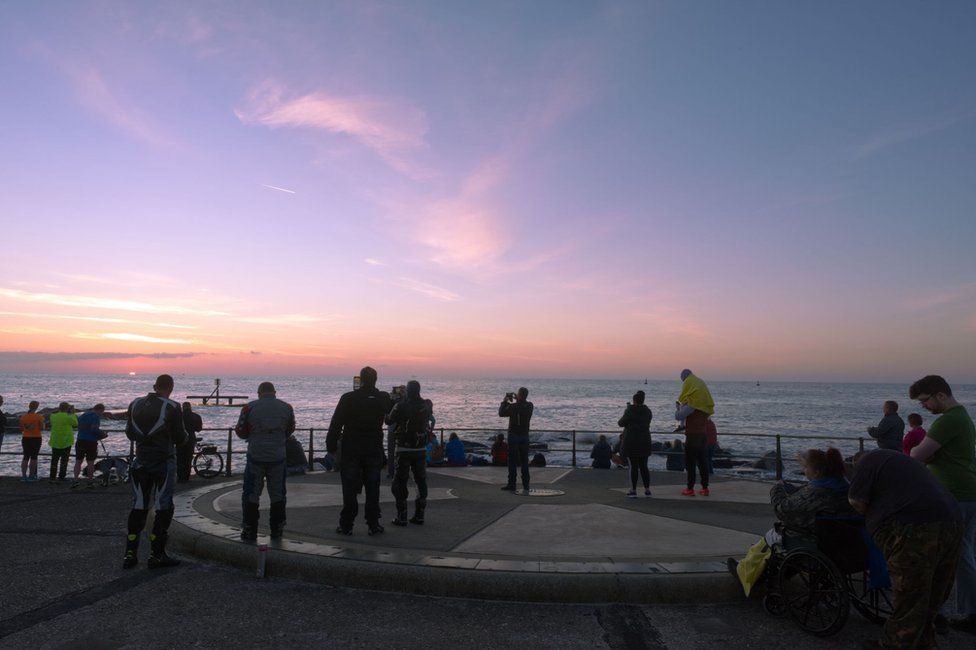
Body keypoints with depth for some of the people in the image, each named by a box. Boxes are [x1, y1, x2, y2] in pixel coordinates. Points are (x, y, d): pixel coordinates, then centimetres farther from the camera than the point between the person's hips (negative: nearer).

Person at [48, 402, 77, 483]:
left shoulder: (53, 416, 0)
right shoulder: (68, 417, -15)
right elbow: (75, 423, -1)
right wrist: (72, 413, 6)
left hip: (55, 442, 4)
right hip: (66, 441, -4)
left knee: (54, 460, 11)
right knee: (64, 460, 5)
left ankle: (53, 477, 11)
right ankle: (61, 477, 6)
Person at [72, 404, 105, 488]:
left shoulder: (82, 415, 15)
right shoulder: (96, 416, -9)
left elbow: (79, 427, 22)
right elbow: (94, 429, -20)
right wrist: (103, 434, -4)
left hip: (80, 441, 5)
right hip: (91, 442, -5)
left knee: (78, 461, 10)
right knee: (90, 462, 4)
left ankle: (75, 480, -3)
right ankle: (90, 482, 10)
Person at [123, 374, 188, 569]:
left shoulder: (135, 405, 4)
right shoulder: (172, 408, -14)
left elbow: (130, 434, 13)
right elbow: (180, 438, -11)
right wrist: (185, 434, 10)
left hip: (140, 462, 5)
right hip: (163, 464, -5)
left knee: (138, 507, 12)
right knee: (163, 509, 2)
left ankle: (130, 554, 14)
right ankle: (156, 555, 5)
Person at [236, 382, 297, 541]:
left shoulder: (249, 407, -6)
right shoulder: (286, 408, 0)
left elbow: (240, 432, 2)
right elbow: (290, 430, 12)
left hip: (255, 458, -2)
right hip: (279, 458, 2)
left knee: (251, 495, 9)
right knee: (277, 495, 13)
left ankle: (249, 531, 12)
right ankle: (277, 530, 19)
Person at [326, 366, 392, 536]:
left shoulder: (348, 398, -11)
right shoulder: (383, 398, -3)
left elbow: (335, 424, -9)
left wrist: (331, 445, -1)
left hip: (351, 451, -2)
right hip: (374, 451, 2)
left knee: (349, 490, 5)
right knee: (372, 489, 8)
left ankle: (346, 525, 10)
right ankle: (373, 525, 11)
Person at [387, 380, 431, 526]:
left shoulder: (400, 406, -13)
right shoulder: (427, 405, -1)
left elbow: (390, 423, -1)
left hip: (404, 450, -3)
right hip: (421, 450, 3)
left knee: (400, 483, 6)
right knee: (421, 482, 12)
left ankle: (401, 517, 4)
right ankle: (419, 516, 13)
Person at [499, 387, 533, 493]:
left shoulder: (513, 406, -18)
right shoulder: (530, 406, -2)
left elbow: (501, 413, -4)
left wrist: (504, 401, 6)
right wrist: (516, 400, 17)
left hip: (513, 436, -4)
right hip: (525, 436, 4)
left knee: (512, 461, 3)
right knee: (524, 461, 7)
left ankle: (511, 485, 7)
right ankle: (525, 486, 5)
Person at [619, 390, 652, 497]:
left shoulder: (629, 411, -12)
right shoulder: (647, 411, 5)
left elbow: (621, 423, -6)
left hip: (631, 442, -5)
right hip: (644, 442, 5)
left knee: (633, 467, -1)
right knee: (643, 466, 12)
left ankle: (633, 490, 0)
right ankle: (647, 490, 12)